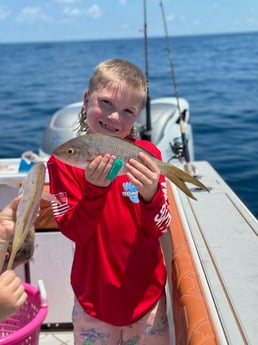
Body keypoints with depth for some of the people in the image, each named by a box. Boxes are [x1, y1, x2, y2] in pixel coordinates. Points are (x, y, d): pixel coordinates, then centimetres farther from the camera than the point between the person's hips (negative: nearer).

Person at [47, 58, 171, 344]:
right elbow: (75, 233, -13)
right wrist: (95, 189, -29)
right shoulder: (64, 161, -10)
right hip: (94, 298, -1)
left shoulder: (147, 154, -7)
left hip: (147, 295, 1)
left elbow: (160, 229, -9)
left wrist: (150, 194, -29)